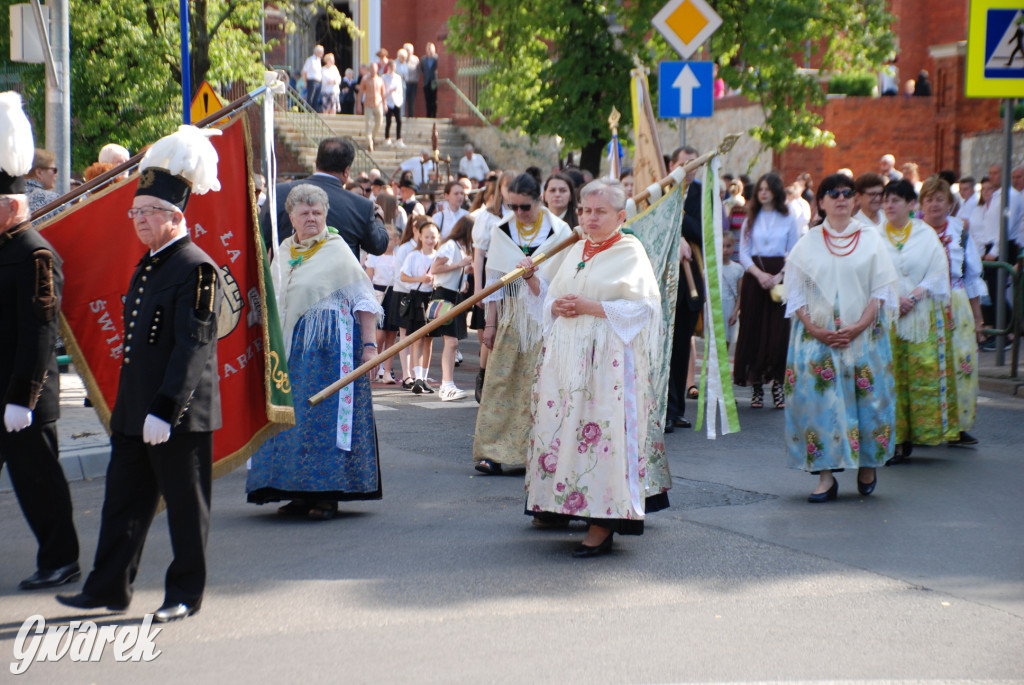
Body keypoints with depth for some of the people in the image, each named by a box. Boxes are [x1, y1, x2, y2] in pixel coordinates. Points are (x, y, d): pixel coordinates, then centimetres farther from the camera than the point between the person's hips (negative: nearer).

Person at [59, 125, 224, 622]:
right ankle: (110, 587, 19)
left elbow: (192, 347, -20)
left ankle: (185, 594, 14)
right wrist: (130, 408, 20)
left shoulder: (196, 269, -14)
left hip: (179, 416, -9)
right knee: (124, 499, 11)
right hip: (134, 413, 9)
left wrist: (164, 410, -23)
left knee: (186, 505, 4)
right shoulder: (148, 268, 15)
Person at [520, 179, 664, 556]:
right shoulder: (573, 250, 17)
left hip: (608, 357, -6)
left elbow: (641, 307, -11)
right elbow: (549, 297, 20)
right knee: (561, 423, 5)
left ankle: (602, 525, -8)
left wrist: (588, 307, -16)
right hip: (565, 353, 7)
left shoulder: (630, 252, -2)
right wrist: (531, 278, -2)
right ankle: (561, 503, 16)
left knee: (602, 430, -10)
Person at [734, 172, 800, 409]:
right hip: (753, 277, 1)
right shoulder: (751, 219, 10)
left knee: (779, 331, -7)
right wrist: (759, 274, -10)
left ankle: (778, 385, -1)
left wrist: (779, 276, -11)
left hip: (781, 278, -1)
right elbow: (743, 252, 6)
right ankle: (756, 387, 3)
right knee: (754, 330, -2)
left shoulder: (788, 219, 6)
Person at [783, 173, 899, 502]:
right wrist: (814, 329, -10)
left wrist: (860, 326, -12)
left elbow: (882, 289, 1)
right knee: (819, 400, -6)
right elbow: (795, 292, 4)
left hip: (864, 335, 0)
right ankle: (826, 477, -4)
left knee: (867, 398, 0)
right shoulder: (808, 243, 7)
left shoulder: (871, 239, 6)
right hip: (817, 336, 0)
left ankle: (868, 465, 19)